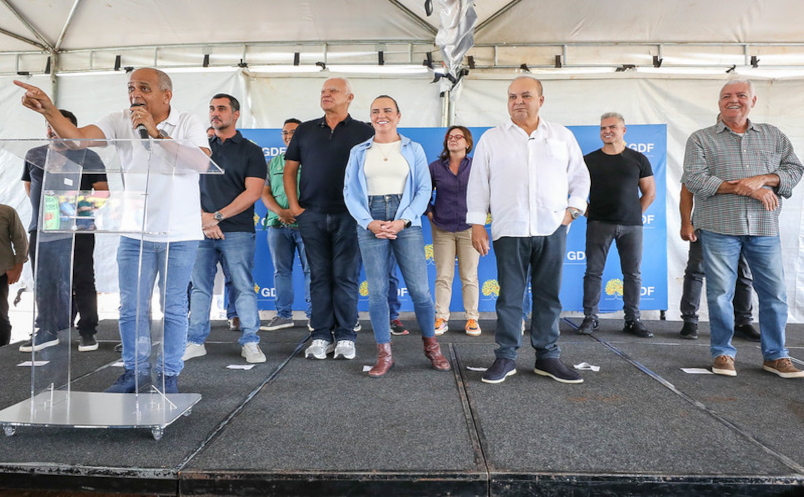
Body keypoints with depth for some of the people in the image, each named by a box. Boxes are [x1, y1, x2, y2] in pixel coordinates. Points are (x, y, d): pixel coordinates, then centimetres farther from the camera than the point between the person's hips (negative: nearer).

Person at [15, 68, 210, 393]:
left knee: (174, 308, 5)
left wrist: (155, 133, -22)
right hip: (136, 233, 3)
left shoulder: (188, 124, -4)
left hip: (181, 235, -3)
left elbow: (201, 161, -21)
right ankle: (136, 371, 26)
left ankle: (169, 374, 19)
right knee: (131, 306, 8)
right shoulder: (121, 122, 4)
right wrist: (49, 110, -25)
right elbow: (78, 137, -9)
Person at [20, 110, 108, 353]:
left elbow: (103, 191, -2)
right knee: (45, 284, 9)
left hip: (77, 231, -4)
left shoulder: (88, 157, 1)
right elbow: (28, 185, 26)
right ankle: (47, 331, 20)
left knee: (83, 282, -2)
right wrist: (44, 208, 14)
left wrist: (82, 206, -16)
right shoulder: (34, 155, 14)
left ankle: (87, 332, 5)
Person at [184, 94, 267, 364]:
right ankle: (196, 341, 15)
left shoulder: (251, 151, 6)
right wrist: (201, 216, -5)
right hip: (201, 230, 4)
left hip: (237, 232, -3)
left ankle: (250, 343, 5)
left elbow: (252, 192, -5)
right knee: (199, 286, 6)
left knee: (243, 287, -3)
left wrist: (217, 217, -11)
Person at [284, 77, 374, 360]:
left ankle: (345, 337, 9)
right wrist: (293, 206, 4)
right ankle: (321, 337, 13)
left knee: (345, 276, 0)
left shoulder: (363, 132, 6)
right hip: (311, 215, 3)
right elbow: (290, 169, 15)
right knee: (319, 276, 5)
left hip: (348, 215, -2)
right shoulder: (305, 130, 15)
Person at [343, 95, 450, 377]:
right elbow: (350, 192, 7)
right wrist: (370, 223, -8)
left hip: (407, 223, -1)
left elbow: (424, 189, 3)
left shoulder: (413, 149, 10)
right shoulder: (359, 152, 13)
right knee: (376, 291, 0)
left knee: (420, 289, -3)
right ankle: (384, 355, 11)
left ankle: (431, 346, 17)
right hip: (370, 224, 1)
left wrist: (403, 221, -10)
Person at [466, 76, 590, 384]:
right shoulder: (491, 139, 9)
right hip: (509, 231, -1)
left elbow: (580, 176, 17)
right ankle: (505, 357, 13)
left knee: (548, 296, 7)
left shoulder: (562, 136, 14)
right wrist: (477, 223, -2)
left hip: (552, 230, 2)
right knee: (510, 296, 2)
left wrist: (573, 209, 3)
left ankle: (547, 357, 18)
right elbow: (478, 183, 6)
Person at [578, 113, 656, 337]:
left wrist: (635, 214, 5)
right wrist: (588, 212, 1)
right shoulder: (589, 160, 7)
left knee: (633, 273, 4)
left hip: (631, 225, 1)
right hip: (598, 223, -1)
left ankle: (632, 319, 14)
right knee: (593, 271, -1)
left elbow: (650, 192, 12)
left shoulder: (638, 159, 9)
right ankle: (590, 317, 7)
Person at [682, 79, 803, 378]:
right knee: (720, 294, 1)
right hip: (719, 227, -2)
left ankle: (775, 356, 19)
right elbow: (694, 179, -8)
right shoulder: (701, 139, 5)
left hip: (764, 228, 3)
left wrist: (762, 179, -11)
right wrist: (746, 189, -11)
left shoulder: (774, 136, 16)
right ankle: (722, 354, 14)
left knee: (775, 294, 4)